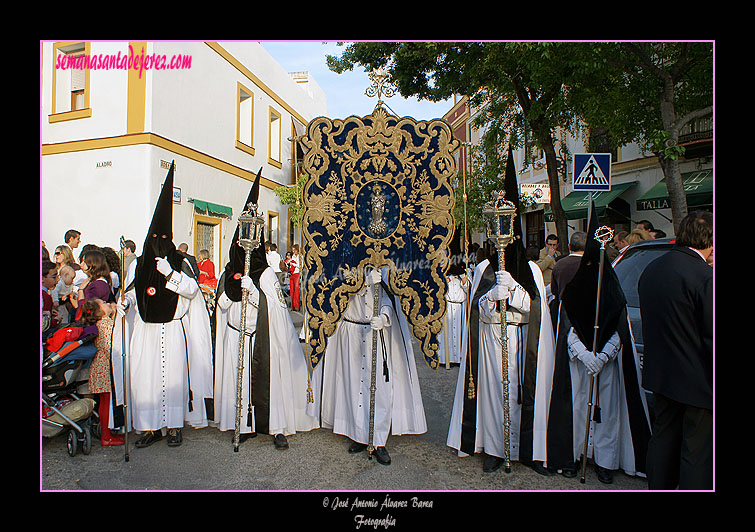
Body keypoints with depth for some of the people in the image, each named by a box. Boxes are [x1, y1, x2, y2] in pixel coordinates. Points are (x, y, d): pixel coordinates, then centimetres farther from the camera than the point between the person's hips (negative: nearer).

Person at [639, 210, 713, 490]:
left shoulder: (651, 269, 3)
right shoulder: (705, 276, -20)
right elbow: (711, 338, -17)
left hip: (660, 374, 7)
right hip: (696, 380, -7)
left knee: (663, 438, 21)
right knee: (696, 452, 8)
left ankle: (658, 487, 35)